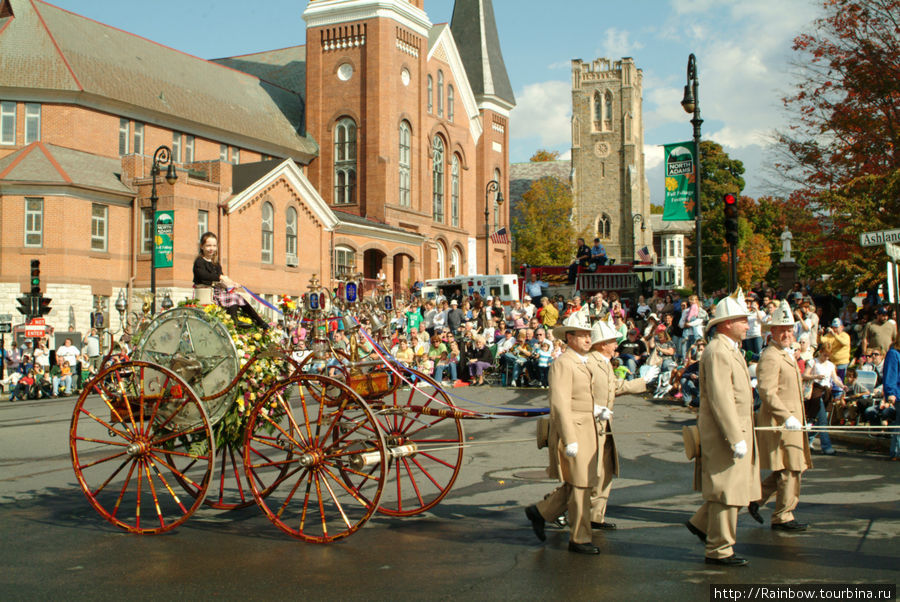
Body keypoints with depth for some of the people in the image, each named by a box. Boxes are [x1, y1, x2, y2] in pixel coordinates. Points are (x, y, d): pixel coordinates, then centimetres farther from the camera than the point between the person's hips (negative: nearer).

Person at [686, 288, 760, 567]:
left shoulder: (731, 350, 16)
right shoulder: (717, 352, -18)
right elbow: (720, 399, -24)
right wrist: (735, 438, -24)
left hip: (738, 431, 10)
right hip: (724, 433, -10)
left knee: (738, 487, 16)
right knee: (726, 491, -2)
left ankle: (701, 523, 29)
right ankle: (719, 550, 8)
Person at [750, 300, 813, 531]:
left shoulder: (786, 355, 18)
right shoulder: (770, 357, -16)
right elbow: (767, 392, -24)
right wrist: (787, 417, -27)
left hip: (790, 420, 10)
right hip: (780, 423, -10)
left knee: (790, 469, 14)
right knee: (790, 471, -4)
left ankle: (756, 498, 23)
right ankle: (782, 518, 6)